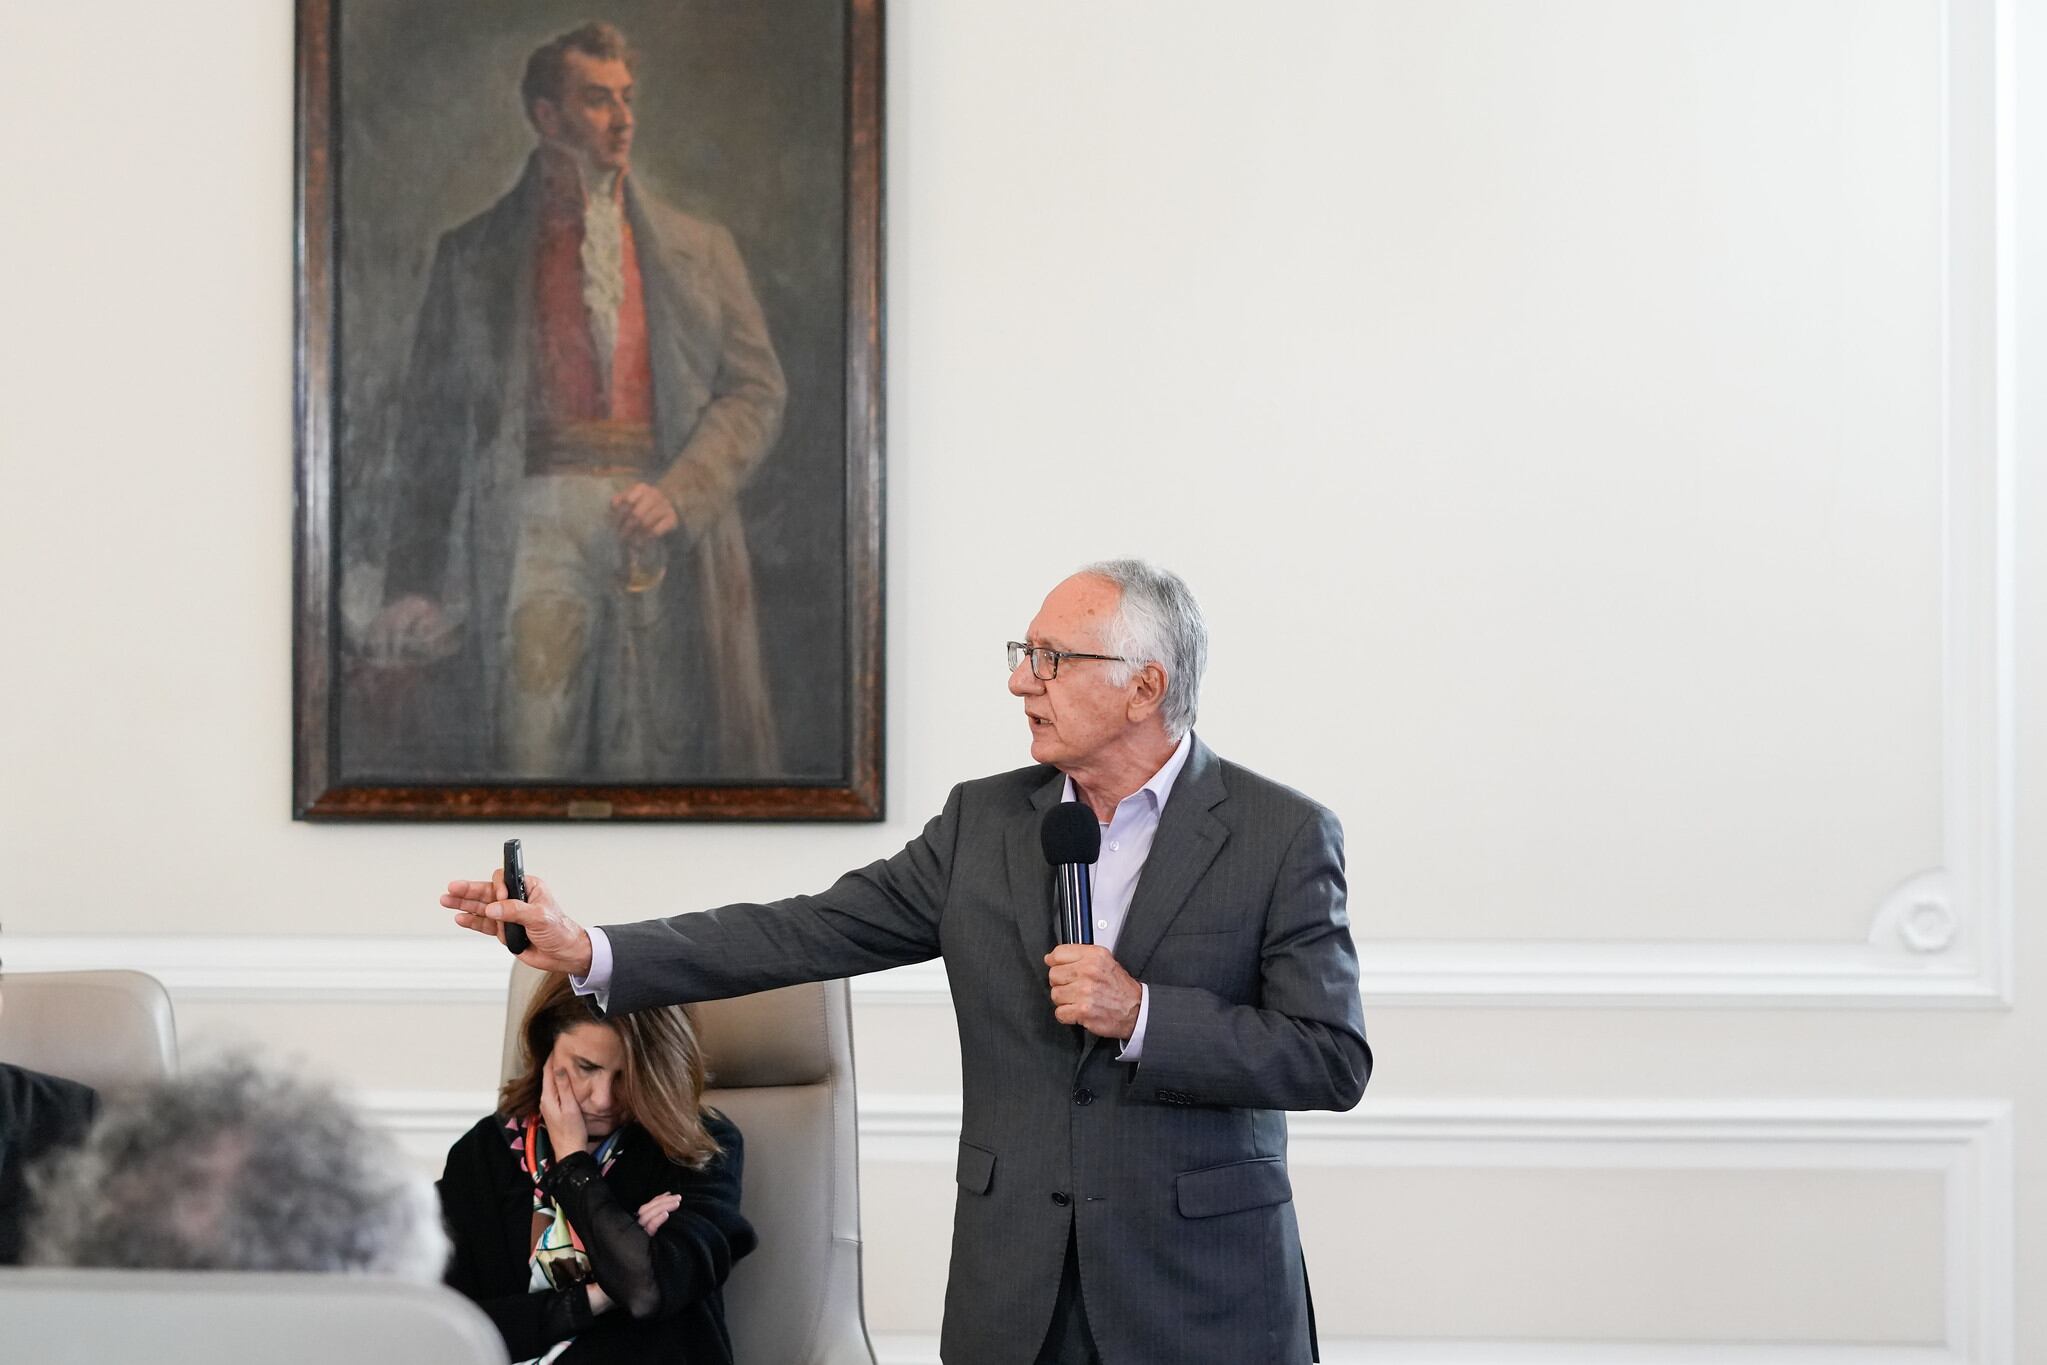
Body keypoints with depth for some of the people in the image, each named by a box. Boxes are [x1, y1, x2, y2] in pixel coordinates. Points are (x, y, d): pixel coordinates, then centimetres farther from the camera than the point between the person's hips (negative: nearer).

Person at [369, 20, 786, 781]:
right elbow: (430, 427, 11)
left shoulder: (700, 251, 18)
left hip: (664, 527, 1)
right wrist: (414, 584, 1)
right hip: (537, 516, -1)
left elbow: (756, 391, 10)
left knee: (659, 758, -5)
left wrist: (678, 493, -8)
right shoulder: (473, 256, 14)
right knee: (529, 752, -11)